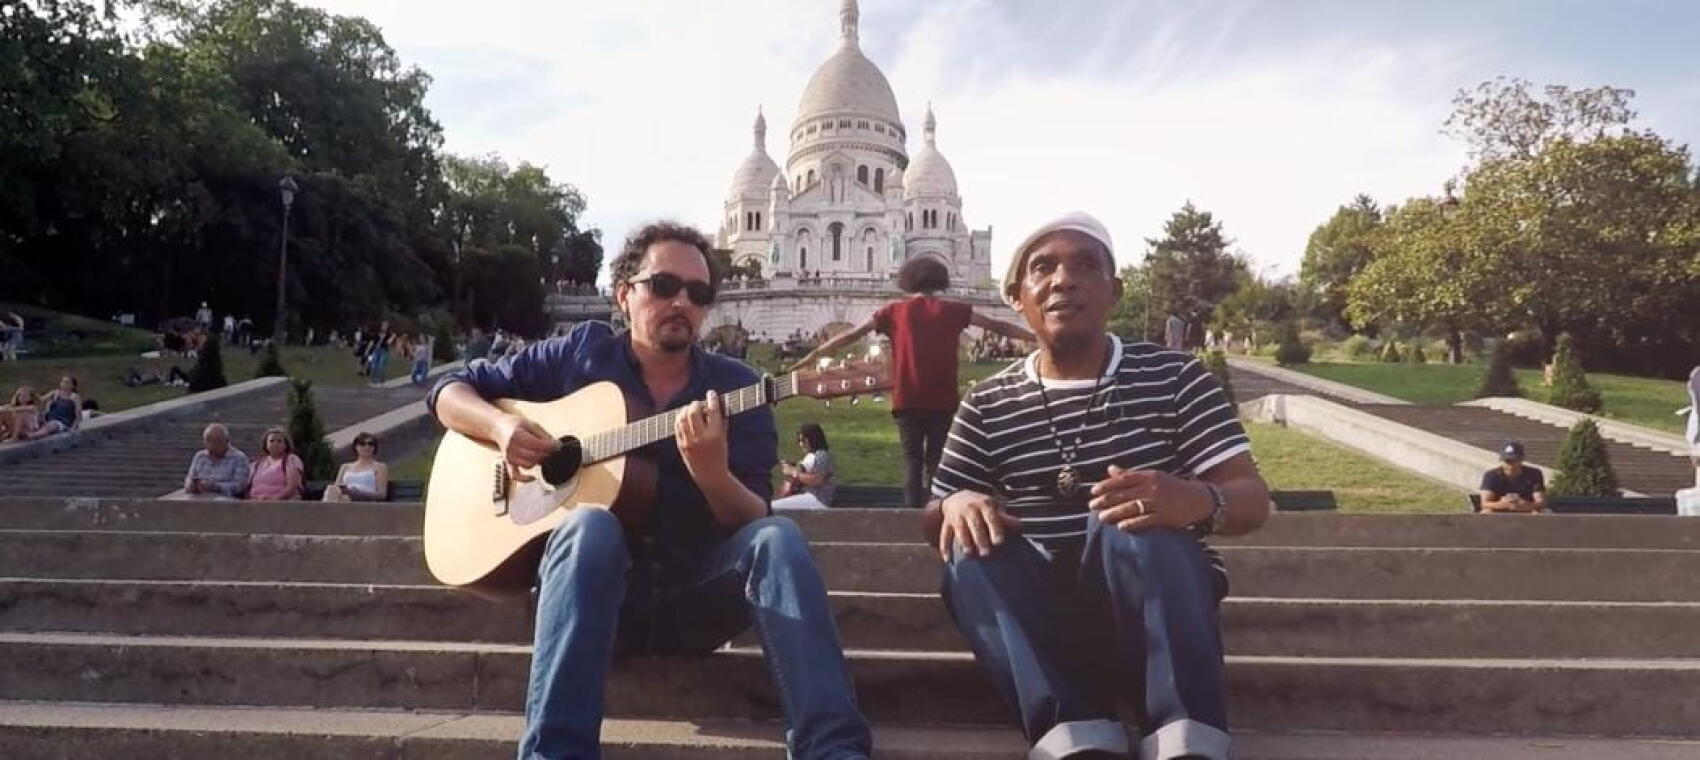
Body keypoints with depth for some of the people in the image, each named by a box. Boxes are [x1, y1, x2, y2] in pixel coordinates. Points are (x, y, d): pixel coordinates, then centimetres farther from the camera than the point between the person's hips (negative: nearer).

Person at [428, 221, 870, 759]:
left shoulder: (736, 388, 3)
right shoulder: (583, 353, 5)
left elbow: (754, 523, -5)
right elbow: (450, 391, 12)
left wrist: (711, 471, -27)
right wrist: (501, 426, -11)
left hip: (695, 598, 1)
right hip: (595, 593, 0)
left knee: (778, 538, -27)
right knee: (591, 525, -33)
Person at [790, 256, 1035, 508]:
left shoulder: (895, 311, 5)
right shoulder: (952, 310, 5)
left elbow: (851, 334, 8)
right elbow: (997, 326, 9)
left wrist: (815, 353, 15)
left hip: (908, 401, 0)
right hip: (942, 401, 0)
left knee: (912, 461, 9)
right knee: (936, 463, 7)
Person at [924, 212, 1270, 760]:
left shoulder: (1175, 378, 0)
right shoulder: (987, 406, 5)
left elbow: (1252, 499, -6)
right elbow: (933, 523, 7)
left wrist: (1197, 501, -32)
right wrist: (955, 506, -20)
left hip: (1160, 602, -2)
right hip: (1039, 610, 2)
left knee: (1130, 521, -33)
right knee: (971, 547, -27)